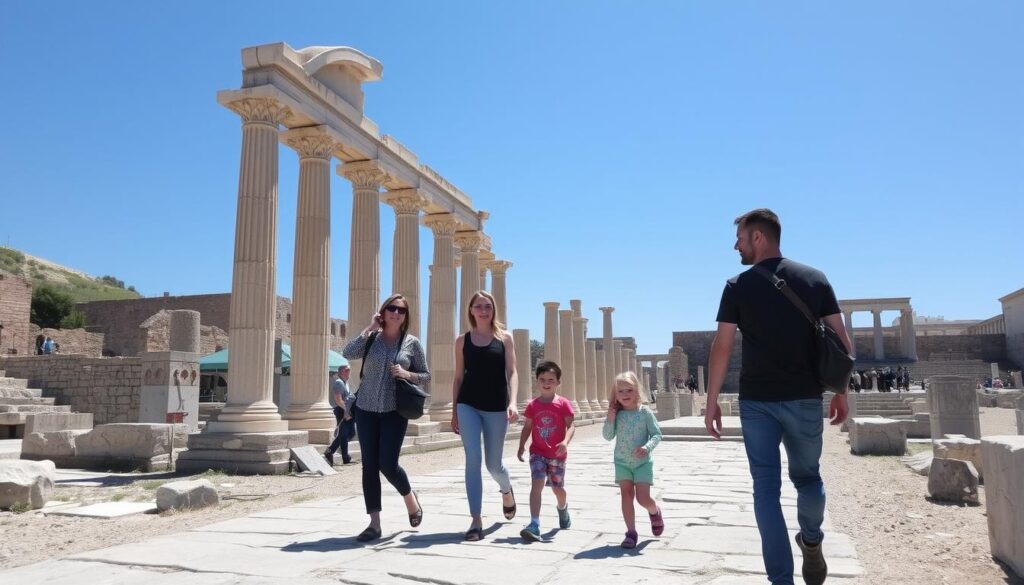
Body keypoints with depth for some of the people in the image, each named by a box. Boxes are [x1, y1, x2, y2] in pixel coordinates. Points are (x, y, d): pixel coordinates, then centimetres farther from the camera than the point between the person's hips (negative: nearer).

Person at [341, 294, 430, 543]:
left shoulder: (412, 343, 1)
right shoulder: (371, 338, 2)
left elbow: (426, 375, 7)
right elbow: (347, 353, -15)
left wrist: (407, 374, -13)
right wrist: (369, 328, -12)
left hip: (394, 411, -2)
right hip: (366, 409, 2)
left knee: (387, 464, -7)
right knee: (369, 466, 2)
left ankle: (410, 497, 24)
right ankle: (374, 523, 9)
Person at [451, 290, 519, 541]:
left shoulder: (504, 337, 3)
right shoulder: (463, 340, 6)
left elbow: (511, 372, -3)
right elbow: (458, 377, 10)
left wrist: (512, 402, -18)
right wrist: (454, 411, 8)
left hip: (496, 407, -1)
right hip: (468, 405, 1)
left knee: (493, 464, 9)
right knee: (473, 460, -9)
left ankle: (507, 490, 44)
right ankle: (476, 521, -4)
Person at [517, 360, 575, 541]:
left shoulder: (563, 404, -6)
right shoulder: (533, 405, 1)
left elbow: (570, 426, -12)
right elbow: (527, 427, 7)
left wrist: (565, 442, -29)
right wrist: (521, 446, -4)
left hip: (557, 454, -1)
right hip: (537, 452, 1)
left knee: (558, 488, 12)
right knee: (537, 484, -16)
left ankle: (563, 508, 47)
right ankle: (534, 525, -21)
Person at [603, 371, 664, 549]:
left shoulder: (645, 412, -8)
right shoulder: (616, 414, -2)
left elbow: (657, 434, -7)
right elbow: (608, 436, -4)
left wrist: (647, 447, -24)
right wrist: (610, 419, -17)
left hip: (642, 462, -2)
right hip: (622, 462, 2)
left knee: (642, 498, -6)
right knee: (626, 496, 0)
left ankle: (655, 511, 28)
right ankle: (631, 532, 9)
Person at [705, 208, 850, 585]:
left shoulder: (738, 287, -3)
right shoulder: (815, 279, 4)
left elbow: (722, 348, -5)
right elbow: (840, 340, 3)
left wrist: (711, 402, 0)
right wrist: (841, 391, 13)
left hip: (757, 401, -2)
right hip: (805, 399, 3)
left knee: (767, 488, 4)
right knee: (807, 476, 23)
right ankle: (811, 544, 42)